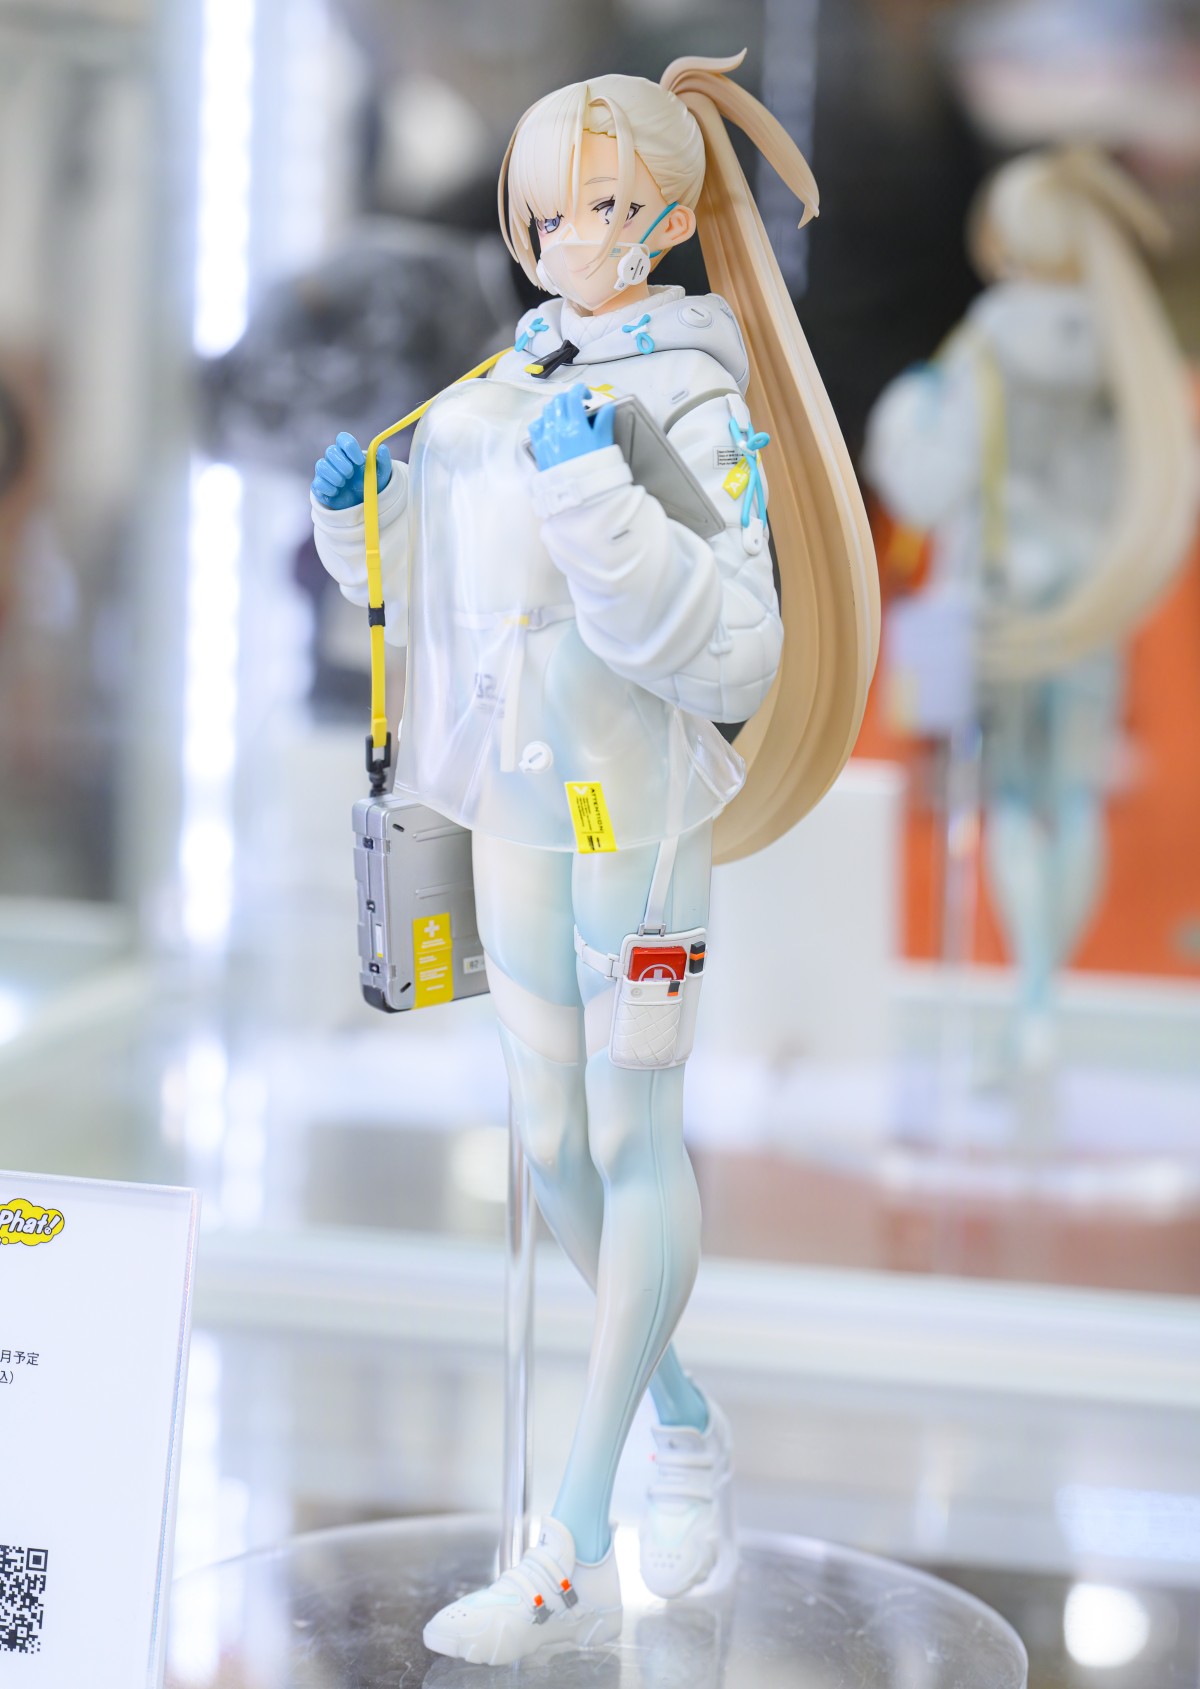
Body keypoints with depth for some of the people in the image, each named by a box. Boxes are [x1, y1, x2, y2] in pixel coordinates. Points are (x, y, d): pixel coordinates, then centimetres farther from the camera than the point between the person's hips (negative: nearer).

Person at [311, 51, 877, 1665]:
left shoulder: (693, 401, -11)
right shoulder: (501, 392, 8)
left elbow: (739, 652, -23)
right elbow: (437, 593, 20)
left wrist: (603, 501, -30)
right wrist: (360, 515, 2)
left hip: (639, 812, -7)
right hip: (519, 807, 7)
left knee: (635, 1145, 0)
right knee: (554, 1154, 12)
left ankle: (577, 1548, 4)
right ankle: (687, 1425, 35)